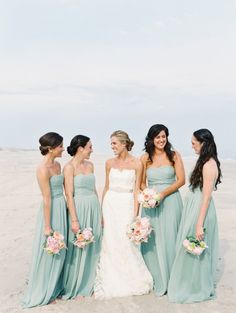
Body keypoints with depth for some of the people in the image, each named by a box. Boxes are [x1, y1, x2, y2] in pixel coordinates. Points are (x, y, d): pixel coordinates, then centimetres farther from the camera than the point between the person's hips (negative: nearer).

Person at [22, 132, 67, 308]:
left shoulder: (57, 165, 8)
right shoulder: (43, 169, -18)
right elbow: (47, 198, -19)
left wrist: (66, 210, 16)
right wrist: (47, 226, -17)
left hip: (62, 210, 8)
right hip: (51, 211, -8)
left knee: (59, 252, 17)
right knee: (47, 253, 5)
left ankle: (55, 288, 33)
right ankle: (43, 294, 22)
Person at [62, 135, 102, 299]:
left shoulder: (90, 165, 10)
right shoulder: (69, 167, -10)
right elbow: (69, 195, -13)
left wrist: (100, 211, 14)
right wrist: (74, 220, -17)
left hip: (94, 208, 7)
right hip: (79, 208, -6)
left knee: (93, 247, 11)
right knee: (78, 248, 3)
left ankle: (89, 283, 26)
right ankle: (76, 288, 19)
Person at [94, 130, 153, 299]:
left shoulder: (136, 163, -5)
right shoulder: (110, 163, 5)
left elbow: (136, 190, -5)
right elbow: (106, 187, 11)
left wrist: (135, 214, -9)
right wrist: (102, 210, 9)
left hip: (127, 204, -3)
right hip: (110, 203, 3)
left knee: (126, 242, -3)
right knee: (111, 242, 6)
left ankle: (133, 280, 19)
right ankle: (113, 282, 20)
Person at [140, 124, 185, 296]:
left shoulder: (174, 155, 2)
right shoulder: (145, 158, 7)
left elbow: (181, 180, -3)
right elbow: (142, 183, 11)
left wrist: (163, 193, -13)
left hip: (170, 201, -2)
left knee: (169, 239, -1)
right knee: (151, 241, 4)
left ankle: (169, 280, 15)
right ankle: (153, 278, 20)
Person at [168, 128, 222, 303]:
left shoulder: (209, 165, -18)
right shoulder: (206, 162, 9)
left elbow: (206, 196, -20)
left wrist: (199, 224, -20)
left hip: (201, 210, -9)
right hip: (194, 207, 9)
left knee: (195, 251, 4)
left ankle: (198, 289, 21)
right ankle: (193, 285, 32)